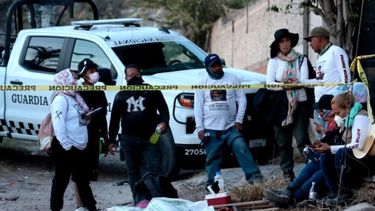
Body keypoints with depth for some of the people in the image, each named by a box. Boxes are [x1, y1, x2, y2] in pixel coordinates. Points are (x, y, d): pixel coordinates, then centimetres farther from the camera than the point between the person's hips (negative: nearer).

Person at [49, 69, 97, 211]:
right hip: (67, 149, -9)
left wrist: (86, 117, 2)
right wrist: (66, 145, -22)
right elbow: (58, 124, -21)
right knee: (61, 181, -3)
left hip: (79, 147, 10)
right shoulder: (61, 99, -14)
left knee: (83, 180, 17)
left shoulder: (74, 97, 15)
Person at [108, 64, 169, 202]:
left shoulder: (151, 91, 9)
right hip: (129, 140, 3)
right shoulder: (121, 96, 15)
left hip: (149, 139, -3)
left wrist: (164, 122, -15)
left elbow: (163, 108, 6)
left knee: (153, 170, -12)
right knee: (134, 172, 6)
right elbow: (114, 119, 15)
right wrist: (112, 140, 9)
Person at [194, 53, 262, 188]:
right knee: (212, 158, 4)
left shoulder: (232, 79, 5)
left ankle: (254, 176, -19)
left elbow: (241, 99, 5)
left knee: (241, 148, -18)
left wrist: (239, 120, -5)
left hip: (230, 127, -1)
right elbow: (198, 106, 4)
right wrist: (200, 128, -3)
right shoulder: (203, 83, 6)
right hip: (210, 129, 1)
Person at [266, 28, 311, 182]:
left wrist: (289, 83, -22)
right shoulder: (273, 62, 9)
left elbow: (304, 81, -5)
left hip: (299, 104, -2)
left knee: (302, 139, -14)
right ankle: (287, 173, 9)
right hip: (280, 105, 2)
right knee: (283, 142, 4)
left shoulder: (301, 60, 6)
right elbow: (269, 84, -2)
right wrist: (284, 85, -20)